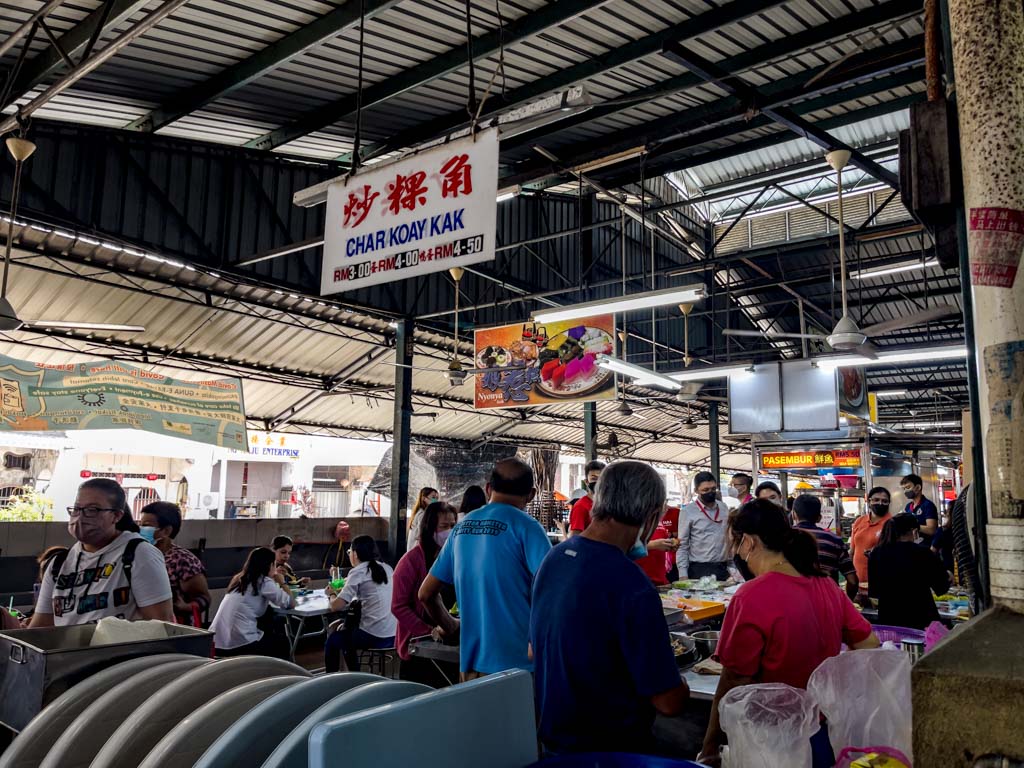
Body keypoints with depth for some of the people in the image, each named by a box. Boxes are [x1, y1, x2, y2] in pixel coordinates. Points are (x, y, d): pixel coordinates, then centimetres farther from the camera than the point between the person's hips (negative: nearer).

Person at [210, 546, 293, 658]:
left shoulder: (240, 579, 15)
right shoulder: (263, 582, -7)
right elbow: (290, 603, -3)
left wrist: (275, 583, 28)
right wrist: (282, 583, 12)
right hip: (239, 643, -7)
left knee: (270, 636, 31)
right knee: (283, 642, 19)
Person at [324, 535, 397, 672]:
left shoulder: (358, 572, -9)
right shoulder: (387, 568, 9)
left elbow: (336, 606, -10)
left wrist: (331, 594, 11)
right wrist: (348, 586, 23)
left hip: (374, 638, -7)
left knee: (333, 640, 19)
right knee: (346, 630, 31)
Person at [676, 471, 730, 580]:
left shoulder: (724, 508, 8)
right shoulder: (688, 511, -6)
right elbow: (682, 545, -5)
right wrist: (683, 574, -11)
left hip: (723, 568, 4)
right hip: (699, 570, -4)